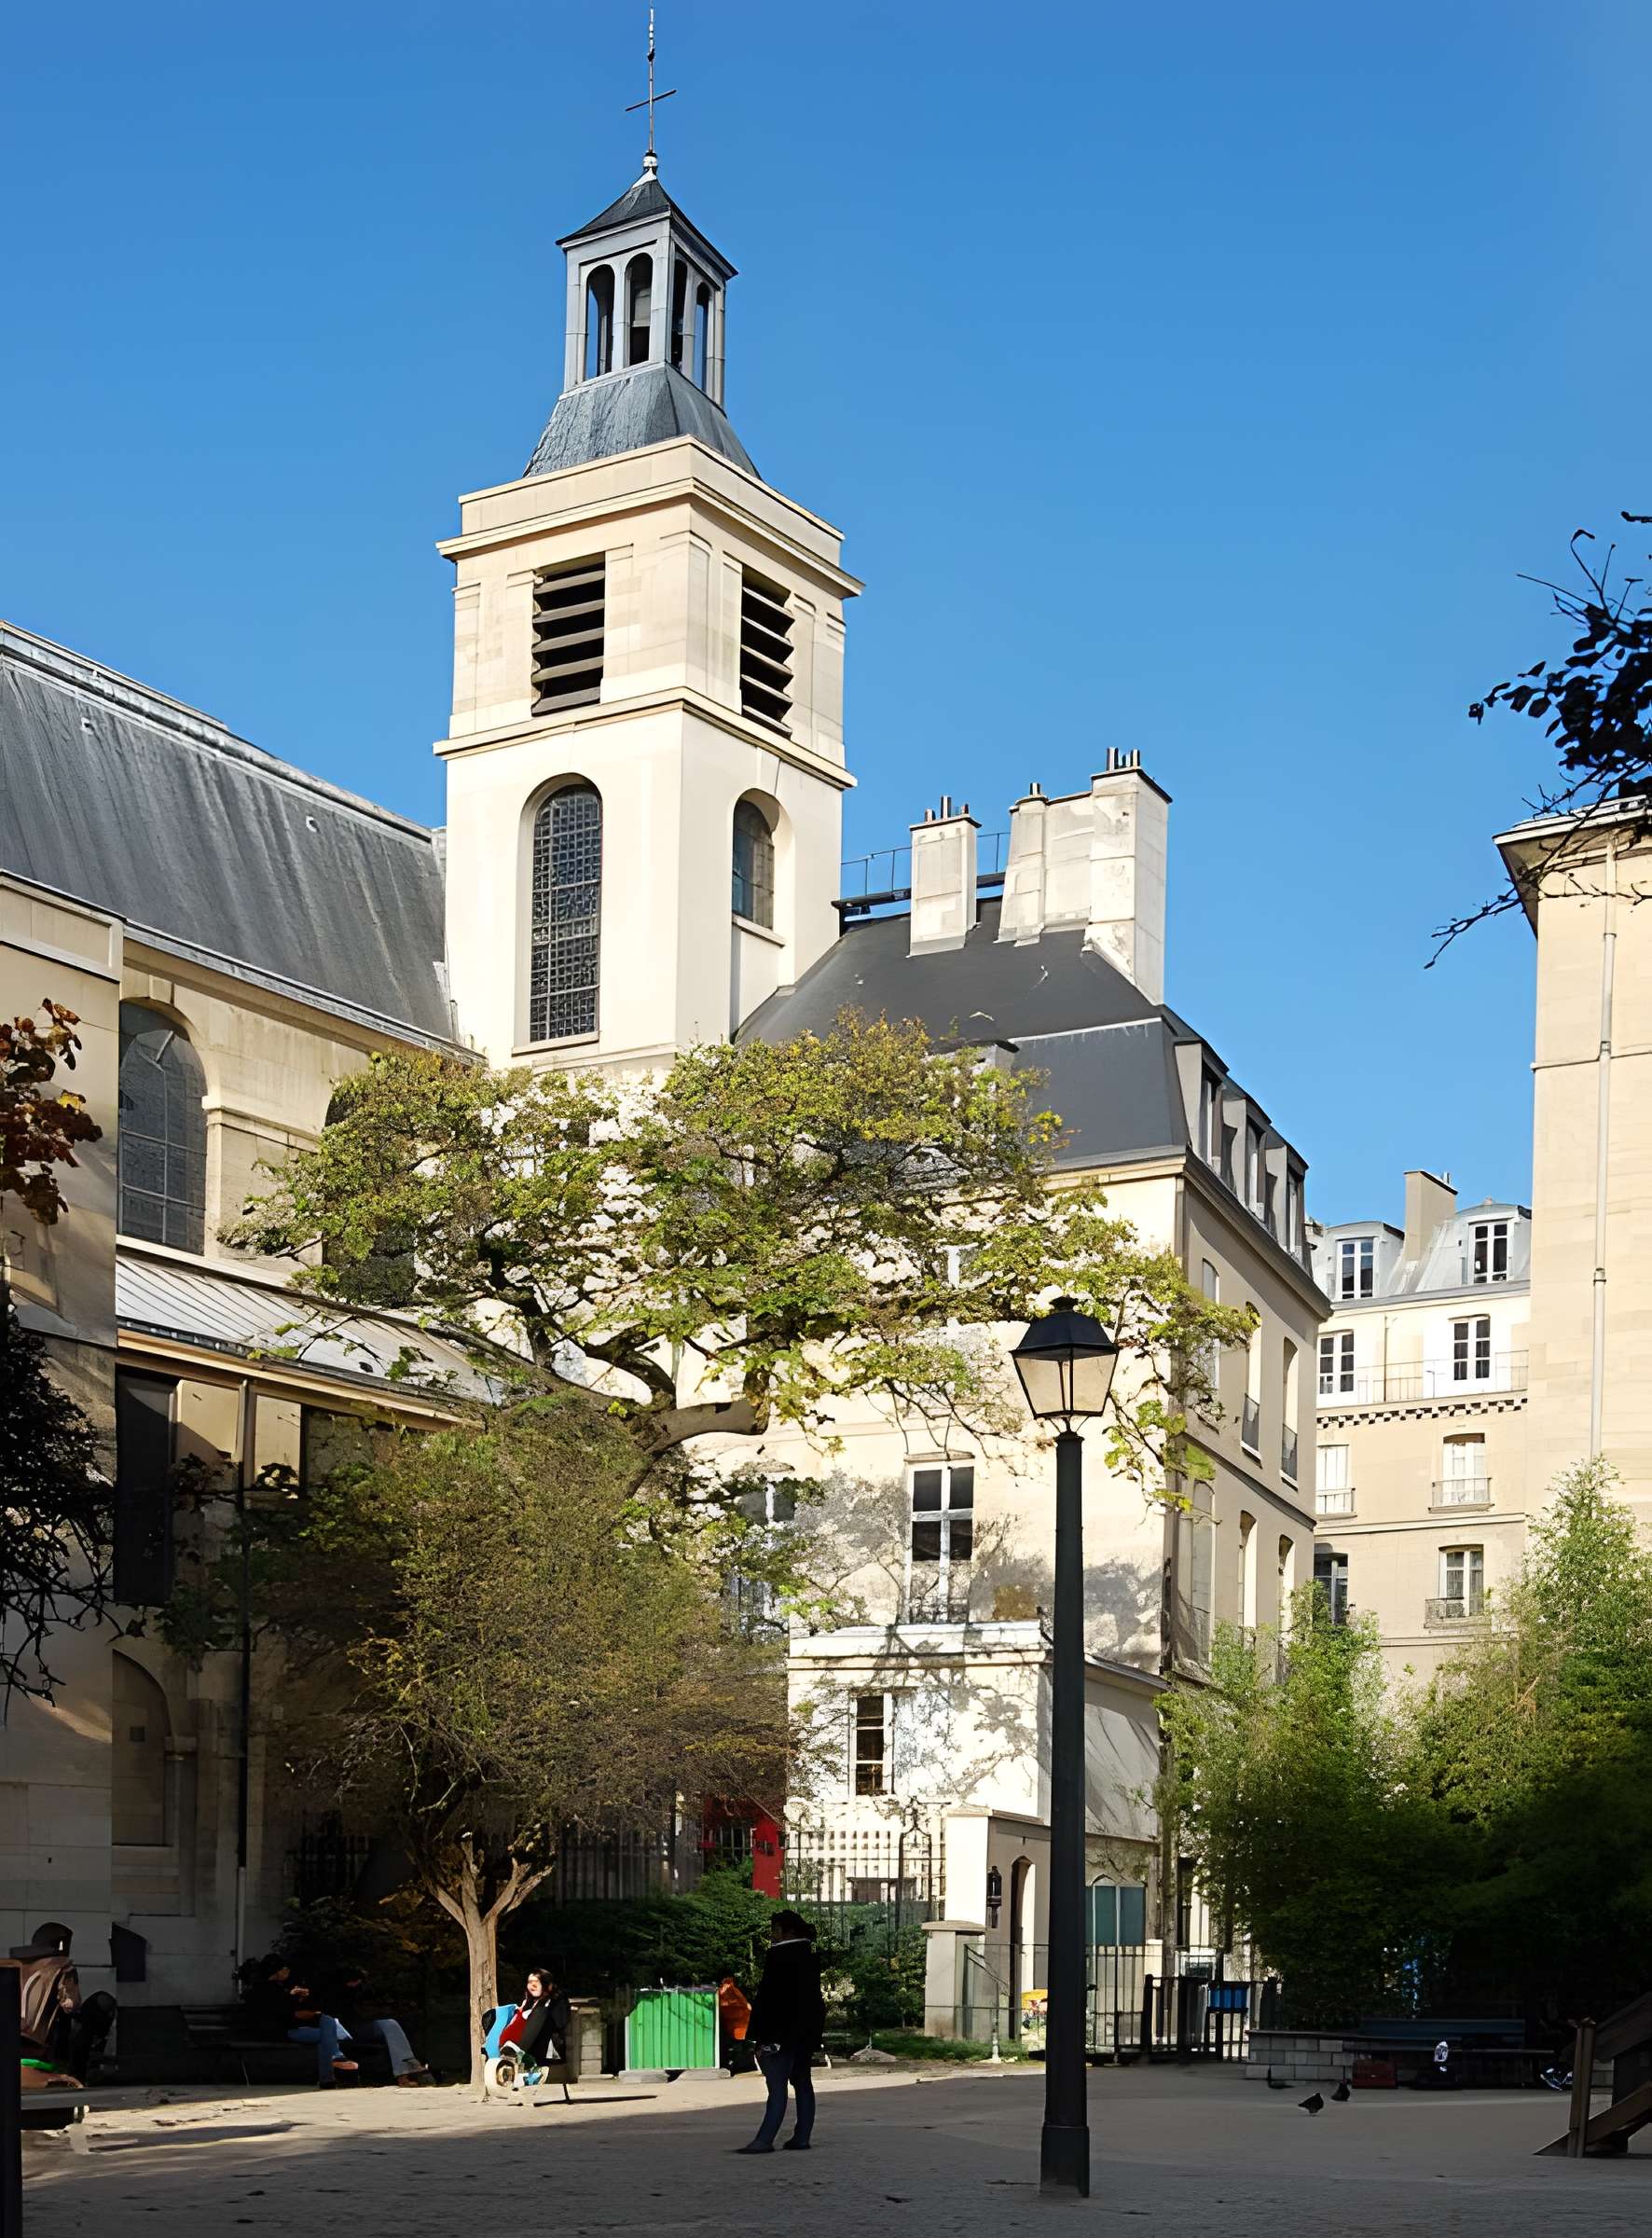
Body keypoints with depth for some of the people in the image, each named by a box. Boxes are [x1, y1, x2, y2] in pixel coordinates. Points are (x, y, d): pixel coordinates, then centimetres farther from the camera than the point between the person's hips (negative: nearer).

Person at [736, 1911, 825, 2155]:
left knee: (777, 2086, -12)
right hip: (807, 2032, 9)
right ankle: (802, 2137, 13)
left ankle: (765, 2140, -16)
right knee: (802, 2083, 12)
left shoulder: (778, 1956, -14)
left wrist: (761, 2038, -16)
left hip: (782, 2032, -9)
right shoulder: (810, 1957, 13)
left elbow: (768, 1997, -17)